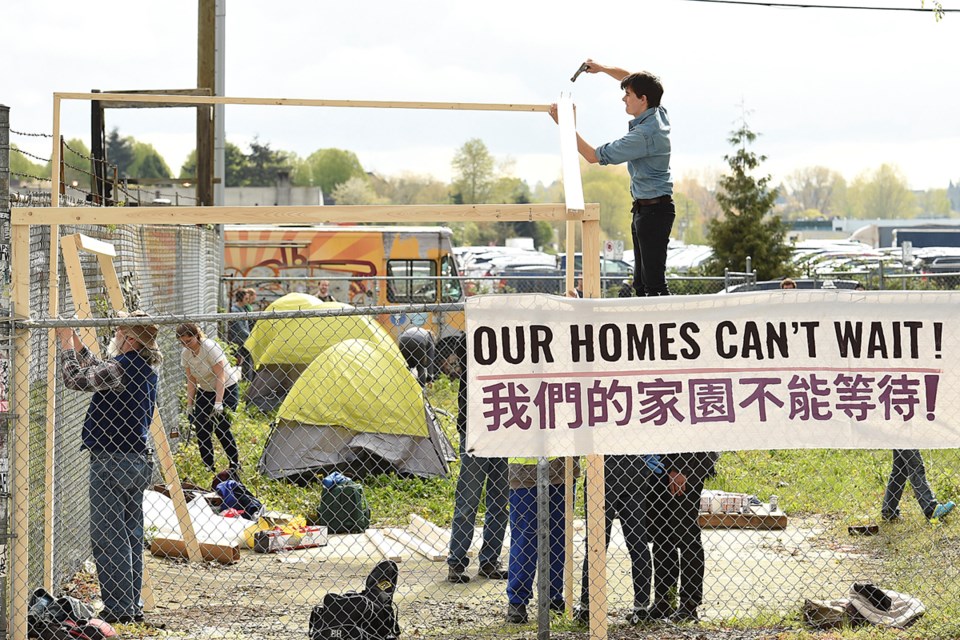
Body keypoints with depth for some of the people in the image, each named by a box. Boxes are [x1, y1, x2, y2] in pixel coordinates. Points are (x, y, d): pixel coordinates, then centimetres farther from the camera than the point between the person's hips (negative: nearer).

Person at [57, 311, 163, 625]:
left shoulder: (121, 369, -18)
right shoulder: (146, 369, 11)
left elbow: (75, 378, -14)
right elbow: (97, 372, 25)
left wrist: (66, 343, -1)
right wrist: (74, 340, 23)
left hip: (111, 463, -9)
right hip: (138, 461, 9)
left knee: (107, 538, -4)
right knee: (131, 536, 13)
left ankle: (118, 608, -4)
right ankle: (132, 607, 17)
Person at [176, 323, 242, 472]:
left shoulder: (211, 348, -25)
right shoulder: (186, 354, -5)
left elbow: (220, 377, -26)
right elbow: (191, 381, 2)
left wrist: (218, 403, -32)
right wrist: (190, 405, -2)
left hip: (226, 389, -6)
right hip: (205, 391, 6)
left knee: (221, 427, -13)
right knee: (201, 428, -5)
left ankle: (235, 464, 2)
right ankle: (208, 468, 0)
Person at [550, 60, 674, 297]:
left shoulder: (644, 134, -23)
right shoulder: (659, 114, 5)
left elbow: (593, 155, -17)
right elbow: (636, 82, 27)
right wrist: (603, 69, 20)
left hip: (653, 211, -11)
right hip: (644, 209, 11)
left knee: (654, 282, -13)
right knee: (641, 281, 11)